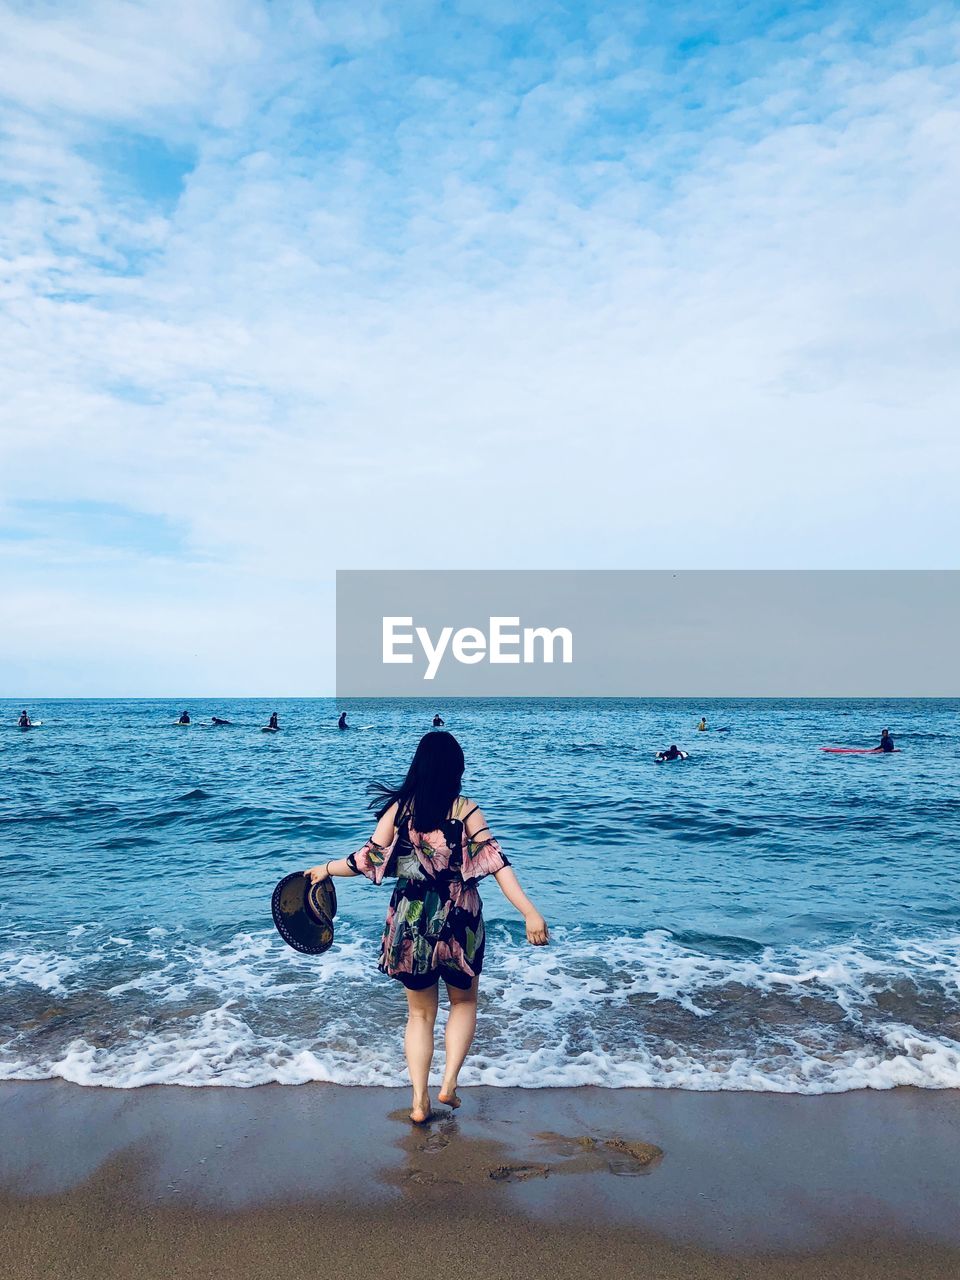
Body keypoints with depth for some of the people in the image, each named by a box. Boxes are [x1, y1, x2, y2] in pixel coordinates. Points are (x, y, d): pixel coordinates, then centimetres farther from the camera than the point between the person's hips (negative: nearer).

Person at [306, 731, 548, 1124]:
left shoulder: (399, 808, -4)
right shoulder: (466, 810, -10)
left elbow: (369, 859, -1)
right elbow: (496, 863, -17)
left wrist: (326, 869, 16)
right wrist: (530, 912, -20)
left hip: (410, 923, 2)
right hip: (458, 922, -1)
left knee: (420, 1013, 19)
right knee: (463, 1002, 23)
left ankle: (419, 1102, 18)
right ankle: (448, 1083, 10)